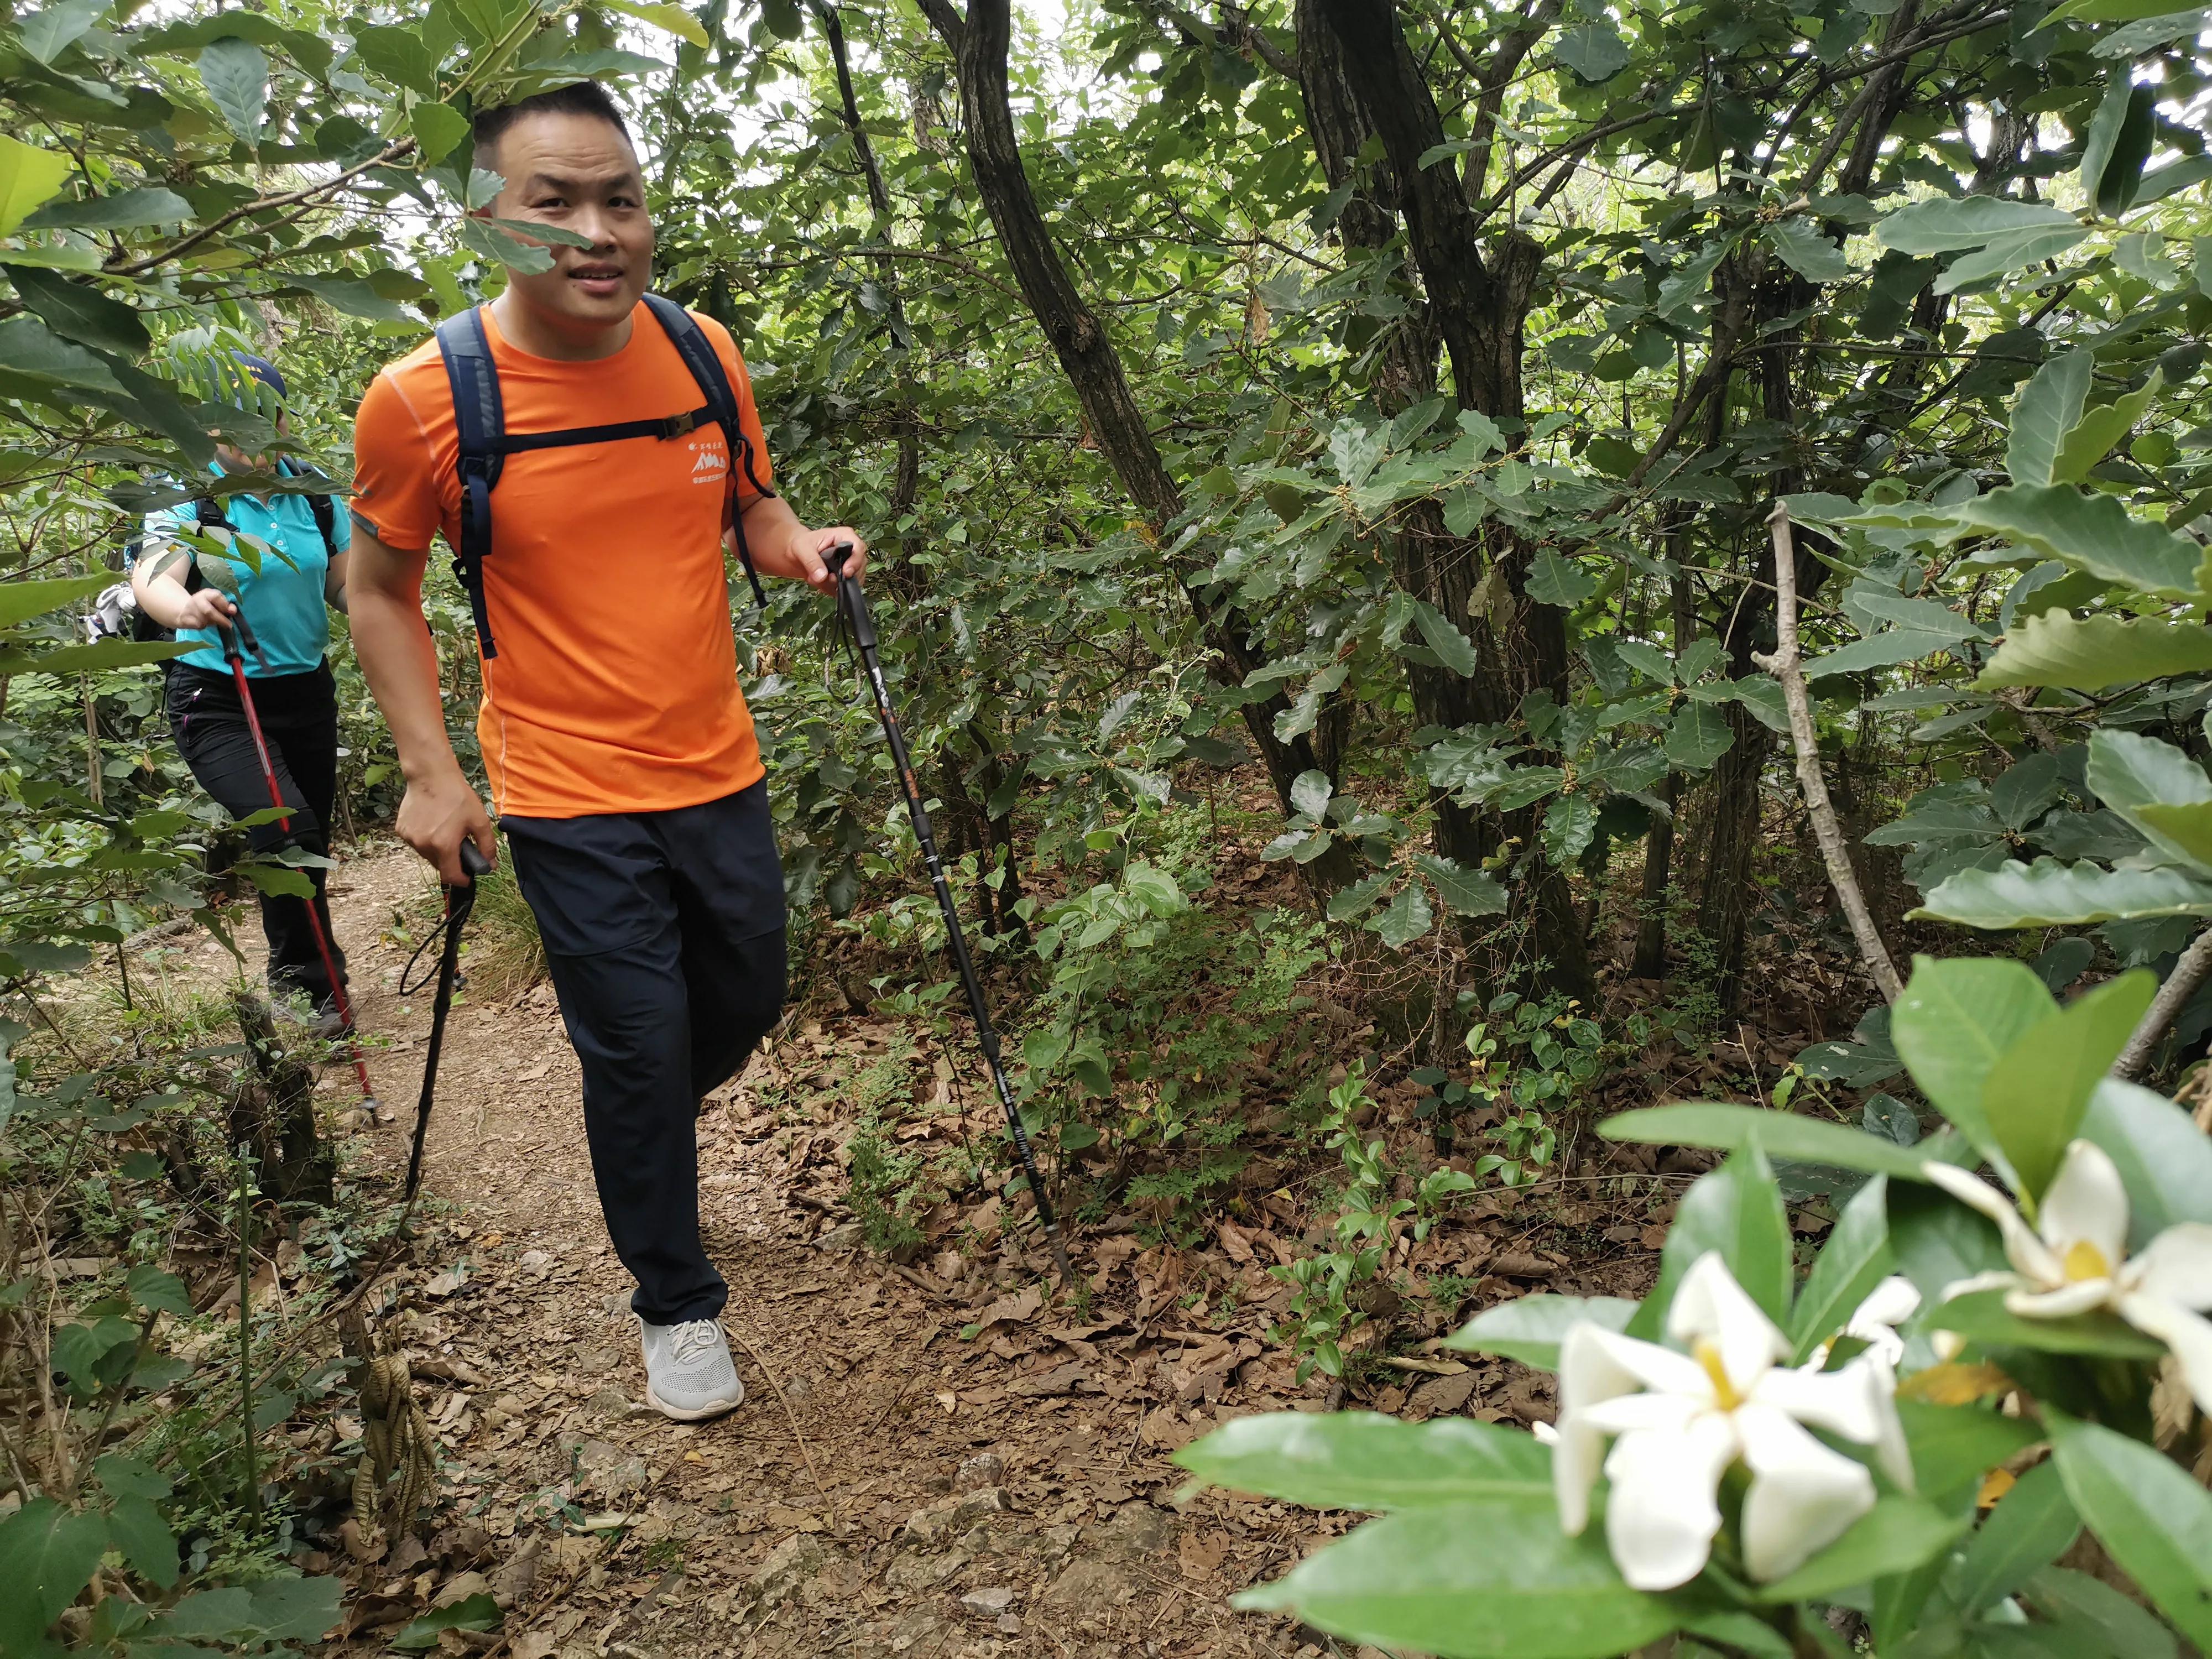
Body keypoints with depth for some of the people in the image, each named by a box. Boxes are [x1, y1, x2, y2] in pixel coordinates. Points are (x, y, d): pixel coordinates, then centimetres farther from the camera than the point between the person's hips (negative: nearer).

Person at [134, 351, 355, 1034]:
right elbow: (152, 579, -26)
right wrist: (186, 607, -49)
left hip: (304, 691, 5)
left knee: (310, 844, 12)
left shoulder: (313, 493, 3)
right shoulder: (187, 496, -10)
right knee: (287, 828, -23)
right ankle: (312, 980, -5)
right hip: (218, 701, -5)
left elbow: (346, 587, 8)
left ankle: (298, 973, 33)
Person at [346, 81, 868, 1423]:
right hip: (570, 803, -4)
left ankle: (640, 1136, 53)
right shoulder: (425, 400, -14)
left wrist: (802, 546, -8)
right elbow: (382, 591, -1)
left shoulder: (705, 352, -3)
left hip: (718, 771, 5)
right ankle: (678, 1306, 26)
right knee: (639, 1053, 2)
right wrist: (432, 772, -8)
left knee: (748, 1006, 19)